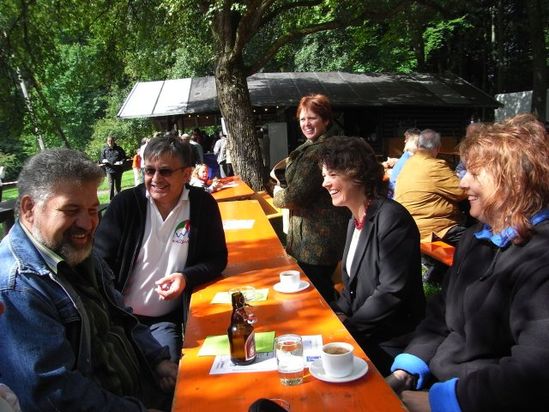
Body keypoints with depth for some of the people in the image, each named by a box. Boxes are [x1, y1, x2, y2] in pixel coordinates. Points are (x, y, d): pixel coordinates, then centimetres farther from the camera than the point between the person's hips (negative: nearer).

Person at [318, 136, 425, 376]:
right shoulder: (356, 220, 10)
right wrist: (339, 313, -2)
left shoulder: (392, 218, -19)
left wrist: (348, 326, -16)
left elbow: (392, 292, -22)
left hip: (391, 344, -7)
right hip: (362, 333, 7)